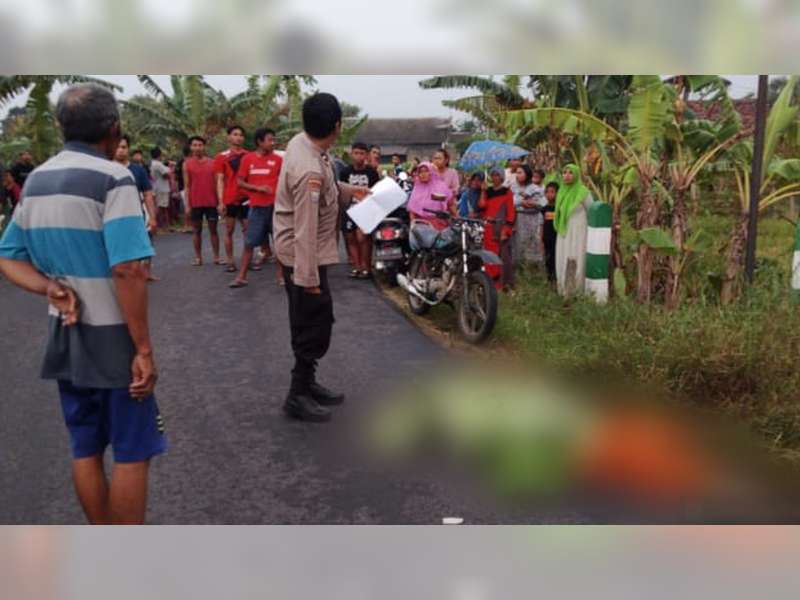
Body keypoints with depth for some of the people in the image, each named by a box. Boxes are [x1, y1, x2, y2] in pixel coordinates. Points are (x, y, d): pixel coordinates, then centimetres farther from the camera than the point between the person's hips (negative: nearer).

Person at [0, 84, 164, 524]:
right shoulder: (112, 178, -16)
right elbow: (128, 272, -24)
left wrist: (52, 289, -5)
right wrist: (144, 348, -19)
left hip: (65, 336, 7)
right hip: (112, 338, -7)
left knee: (85, 450, 16)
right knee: (131, 452, 5)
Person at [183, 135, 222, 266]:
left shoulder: (212, 163, 5)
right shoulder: (187, 164, 2)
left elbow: (216, 183, 6)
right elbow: (187, 186, 0)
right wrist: (187, 205, -5)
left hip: (211, 202, 1)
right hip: (195, 203, -1)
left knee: (213, 229, 5)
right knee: (196, 230, 6)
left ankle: (216, 257, 10)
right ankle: (198, 257, 12)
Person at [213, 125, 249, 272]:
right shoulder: (221, 157, 2)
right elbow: (220, 180, -1)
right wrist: (220, 201, -9)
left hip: (246, 197, 2)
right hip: (229, 199, -2)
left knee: (248, 229, 4)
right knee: (229, 230, 3)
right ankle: (230, 261, 8)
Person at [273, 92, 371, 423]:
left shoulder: (301, 141, -1)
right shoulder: (310, 171, -30)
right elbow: (305, 229, -27)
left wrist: (346, 190, 14)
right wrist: (309, 277, -23)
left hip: (294, 252, 10)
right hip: (303, 255, -10)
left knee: (306, 322, 19)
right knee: (317, 324, 1)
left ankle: (306, 382, 33)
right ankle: (298, 396, 13)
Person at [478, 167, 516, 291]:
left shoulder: (507, 192, 3)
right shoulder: (487, 192, 15)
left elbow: (511, 212, -3)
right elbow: (481, 206, 1)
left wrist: (506, 231, -12)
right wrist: (483, 191, -2)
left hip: (502, 227, -4)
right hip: (488, 228, 4)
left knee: (504, 255, -8)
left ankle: (506, 283, -5)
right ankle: (492, 281, 9)